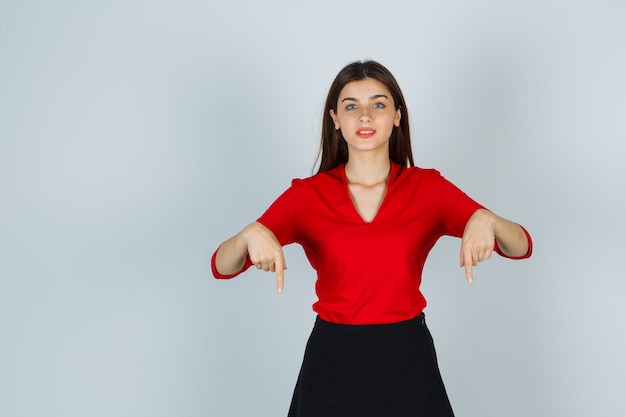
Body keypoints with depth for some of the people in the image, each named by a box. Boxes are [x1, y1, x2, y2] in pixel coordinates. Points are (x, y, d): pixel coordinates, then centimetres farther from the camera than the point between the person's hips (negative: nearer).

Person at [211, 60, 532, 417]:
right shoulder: (306, 195, -5)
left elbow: (522, 248, -8)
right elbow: (222, 267, -11)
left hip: (408, 363, 1)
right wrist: (251, 234, -33)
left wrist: (486, 219, -30)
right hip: (332, 364, 0)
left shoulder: (428, 188, -3)